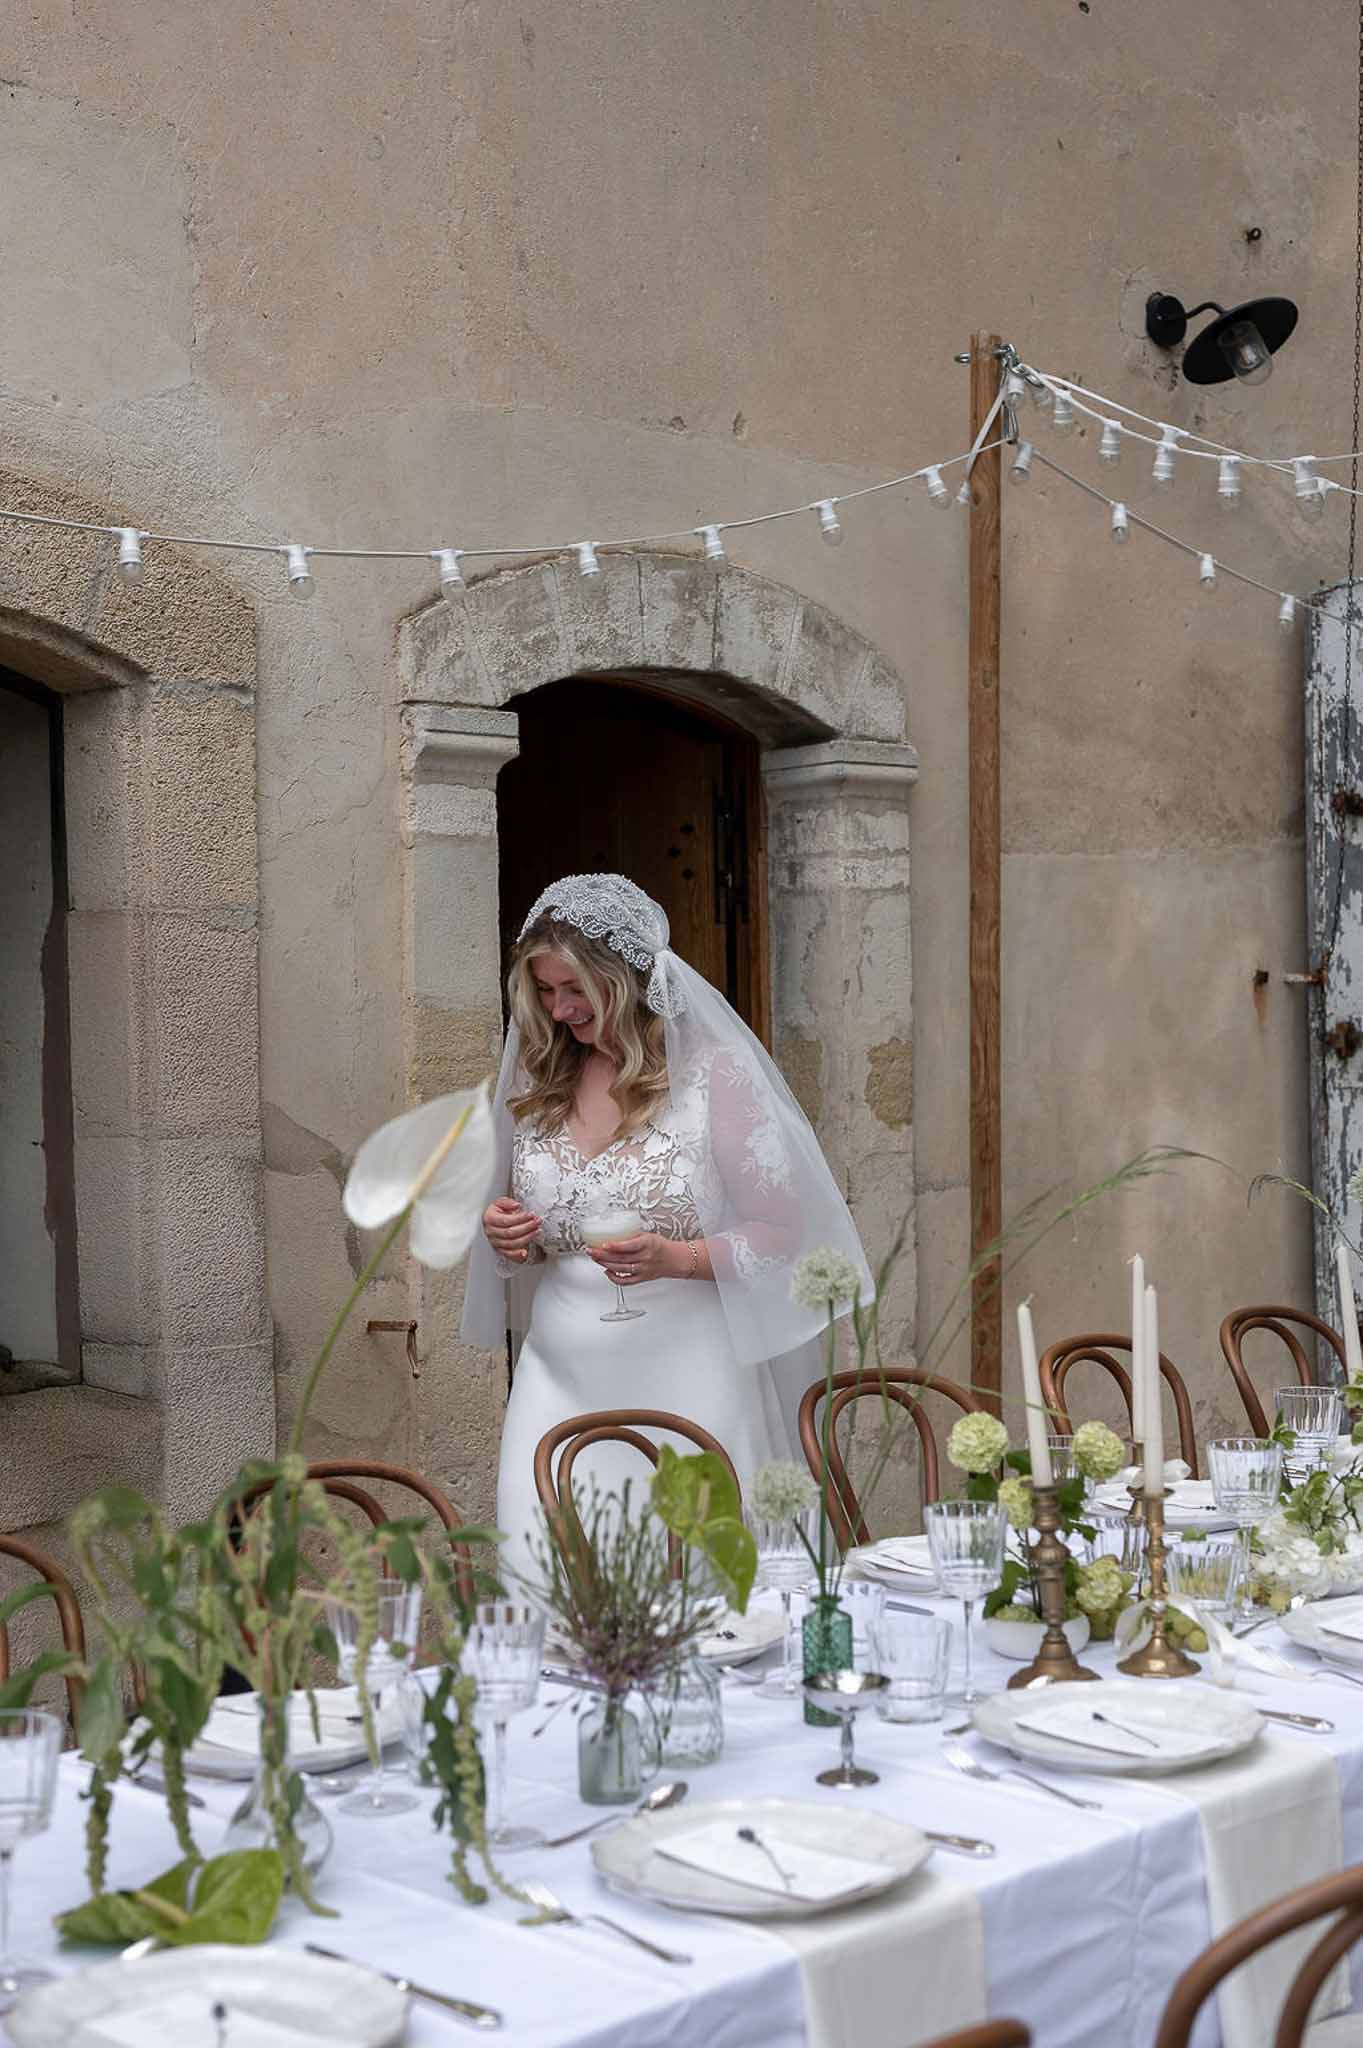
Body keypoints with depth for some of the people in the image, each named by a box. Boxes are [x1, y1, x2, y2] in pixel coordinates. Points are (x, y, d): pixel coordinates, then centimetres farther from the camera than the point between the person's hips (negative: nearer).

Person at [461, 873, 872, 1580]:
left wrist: (678, 1259, -19)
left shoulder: (714, 1072, -4)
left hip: (687, 1380, -4)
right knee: (538, 1579, -4)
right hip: (563, 1383, 4)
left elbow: (782, 1233, -5)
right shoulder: (537, 1081, 10)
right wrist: (501, 1233, 1)